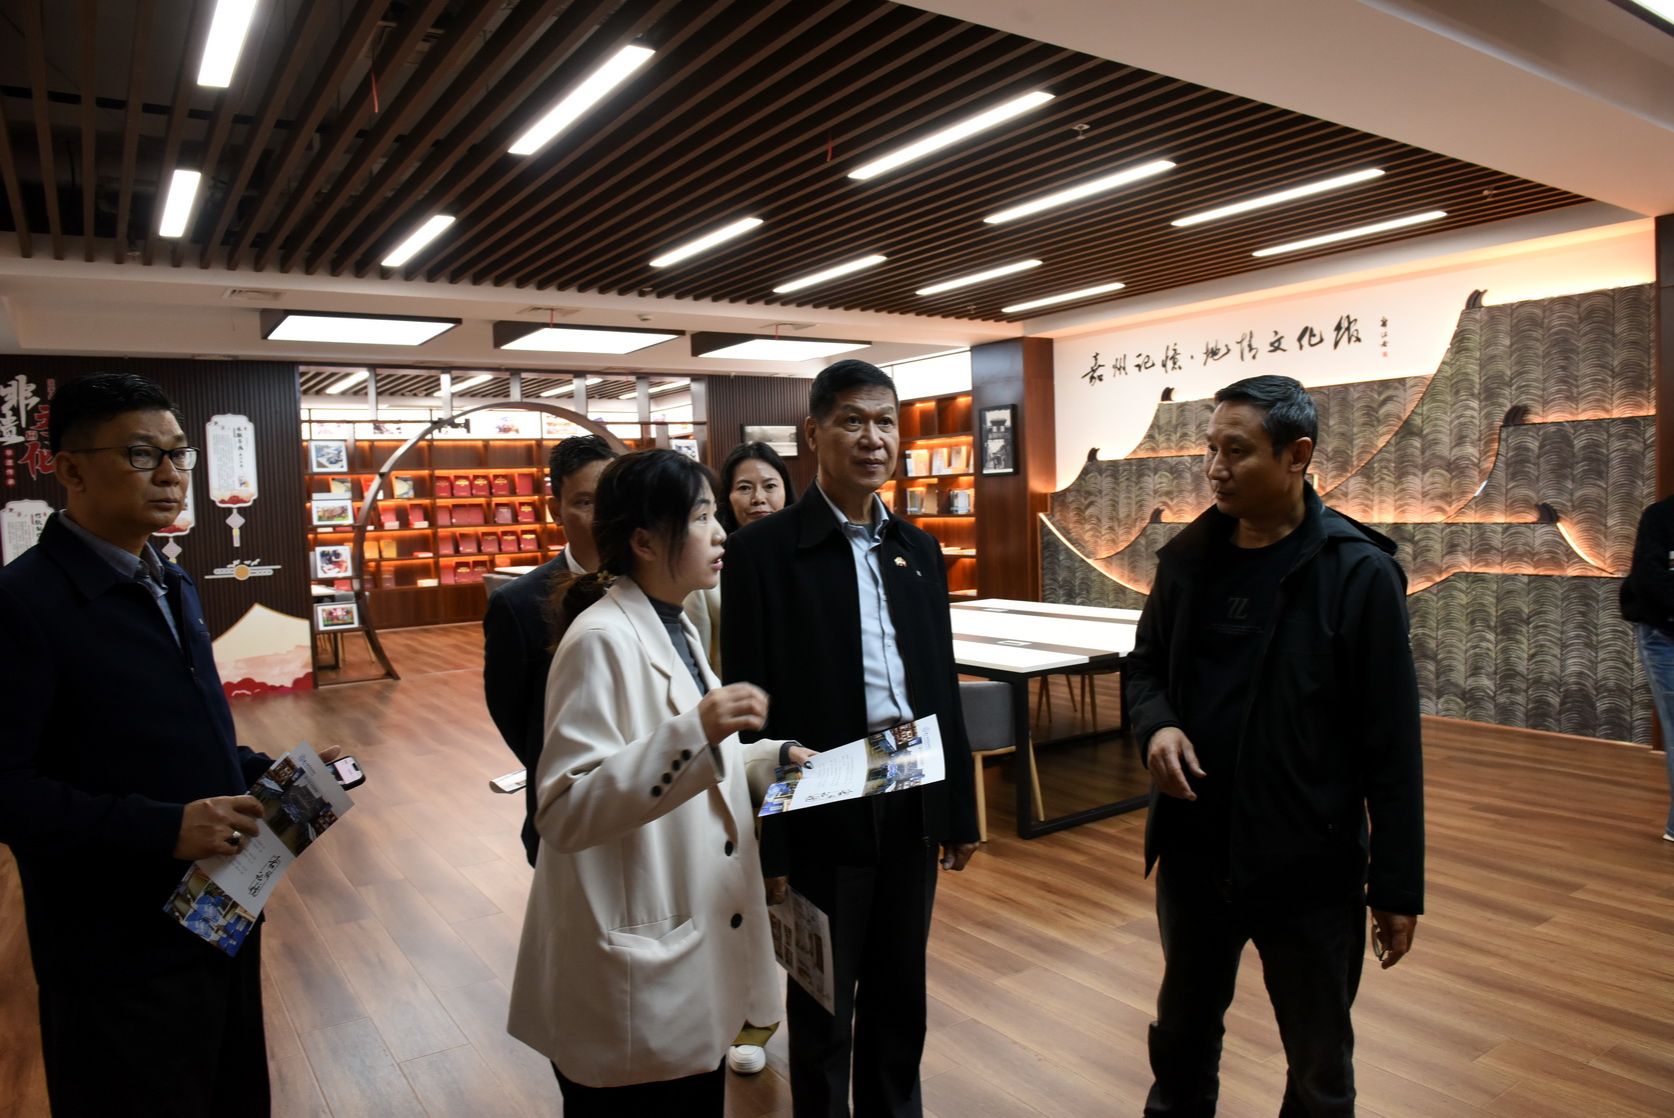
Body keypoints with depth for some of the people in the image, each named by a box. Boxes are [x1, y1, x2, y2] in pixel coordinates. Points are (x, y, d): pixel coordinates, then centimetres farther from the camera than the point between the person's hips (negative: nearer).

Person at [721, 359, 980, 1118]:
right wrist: (766, 842, -11)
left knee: (900, 996, 21)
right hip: (824, 816, -5)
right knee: (822, 1009, 15)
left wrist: (960, 810, 10)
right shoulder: (763, 550, -11)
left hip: (912, 807, 5)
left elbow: (942, 685, 10)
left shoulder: (918, 549, 6)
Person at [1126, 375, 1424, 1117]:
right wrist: (1156, 724, -12)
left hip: (1308, 866, -4)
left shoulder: (1358, 572, -13)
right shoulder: (1188, 555, -1)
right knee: (1182, 1030, 24)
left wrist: (1397, 883, -8)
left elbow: (1390, 742, -10)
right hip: (1193, 851, 4)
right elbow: (1146, 663, 11)